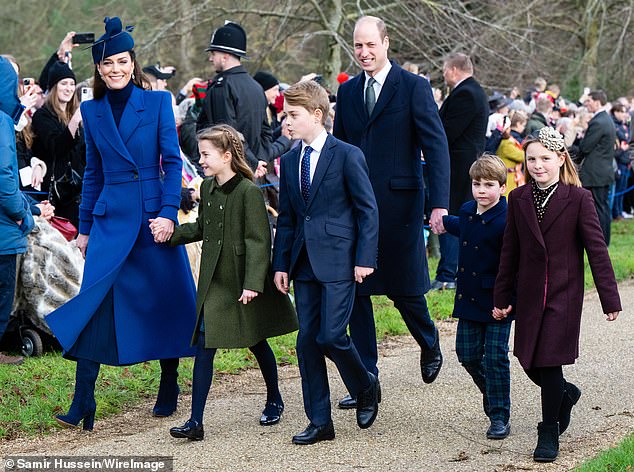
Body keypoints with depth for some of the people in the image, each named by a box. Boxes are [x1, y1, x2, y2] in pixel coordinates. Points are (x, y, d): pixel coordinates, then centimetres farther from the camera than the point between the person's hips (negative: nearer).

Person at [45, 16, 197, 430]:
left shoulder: (158, 102, 1)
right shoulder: (92, 112, 9)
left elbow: (173, 162, -2)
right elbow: (93, 173, 14)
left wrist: (169, 213, -13)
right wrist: (85, 227, 13)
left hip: (154, 215, -2)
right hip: (110, 220, 2)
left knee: (165, 302, 5)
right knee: (94, 303, -7)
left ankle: (169, 392, 22)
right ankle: (83, 405, -7)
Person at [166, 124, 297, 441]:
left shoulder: (248, 191, -16)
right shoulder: (207, 189, 6)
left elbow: (258, 240, -17)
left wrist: (253, 283, -22)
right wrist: (170, 234, 9)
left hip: (244, 282, -5)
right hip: (215, 281, 6)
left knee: (256, 342, 11)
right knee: (204, 344, -3)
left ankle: (274, 401, 35)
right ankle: (195, 422, -6)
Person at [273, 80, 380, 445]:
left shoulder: (347, 155, -6)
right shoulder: (290, 161, 12)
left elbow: (368, 209, -5)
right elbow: (286, 218, 15)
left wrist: (365, 258, -10)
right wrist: (281, 263, 9)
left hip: (338, 262, -6)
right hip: (305, 263, 6)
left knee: (331, 336, -12)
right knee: (307, 340, 4)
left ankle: (367, 388, 18)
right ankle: (320, 422, 11)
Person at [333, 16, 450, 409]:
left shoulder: (414, 87, -4)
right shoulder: (348, 91, 11)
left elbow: (436, 145, -9)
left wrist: (440, 203, -18)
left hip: (398, 204, -4)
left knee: (404, 289, 3)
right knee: (356, 292, 3)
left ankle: (430, 346, 34)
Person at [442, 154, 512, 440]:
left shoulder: (506, 220, -17)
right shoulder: (467, 212, 5)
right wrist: (444, 222, 45)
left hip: (497, 303, -6)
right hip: (469, 299, 6)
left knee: (495, 358, -3)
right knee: (467, 354, 8)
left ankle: (499, 416, 7)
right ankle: (491, 392, 34)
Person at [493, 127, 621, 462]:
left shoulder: (578, 198, -7)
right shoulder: (518, 199, 5)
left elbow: (596, 249, -5)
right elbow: (510, 252, 10)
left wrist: (609, 298, -7)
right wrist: (502, 297, 11)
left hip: (564, 296, -4)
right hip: (530, 295, 4)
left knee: (550, 362, -7)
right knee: (530, 363, 7)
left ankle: (549, 433, 8)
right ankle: (565, 394, 39)